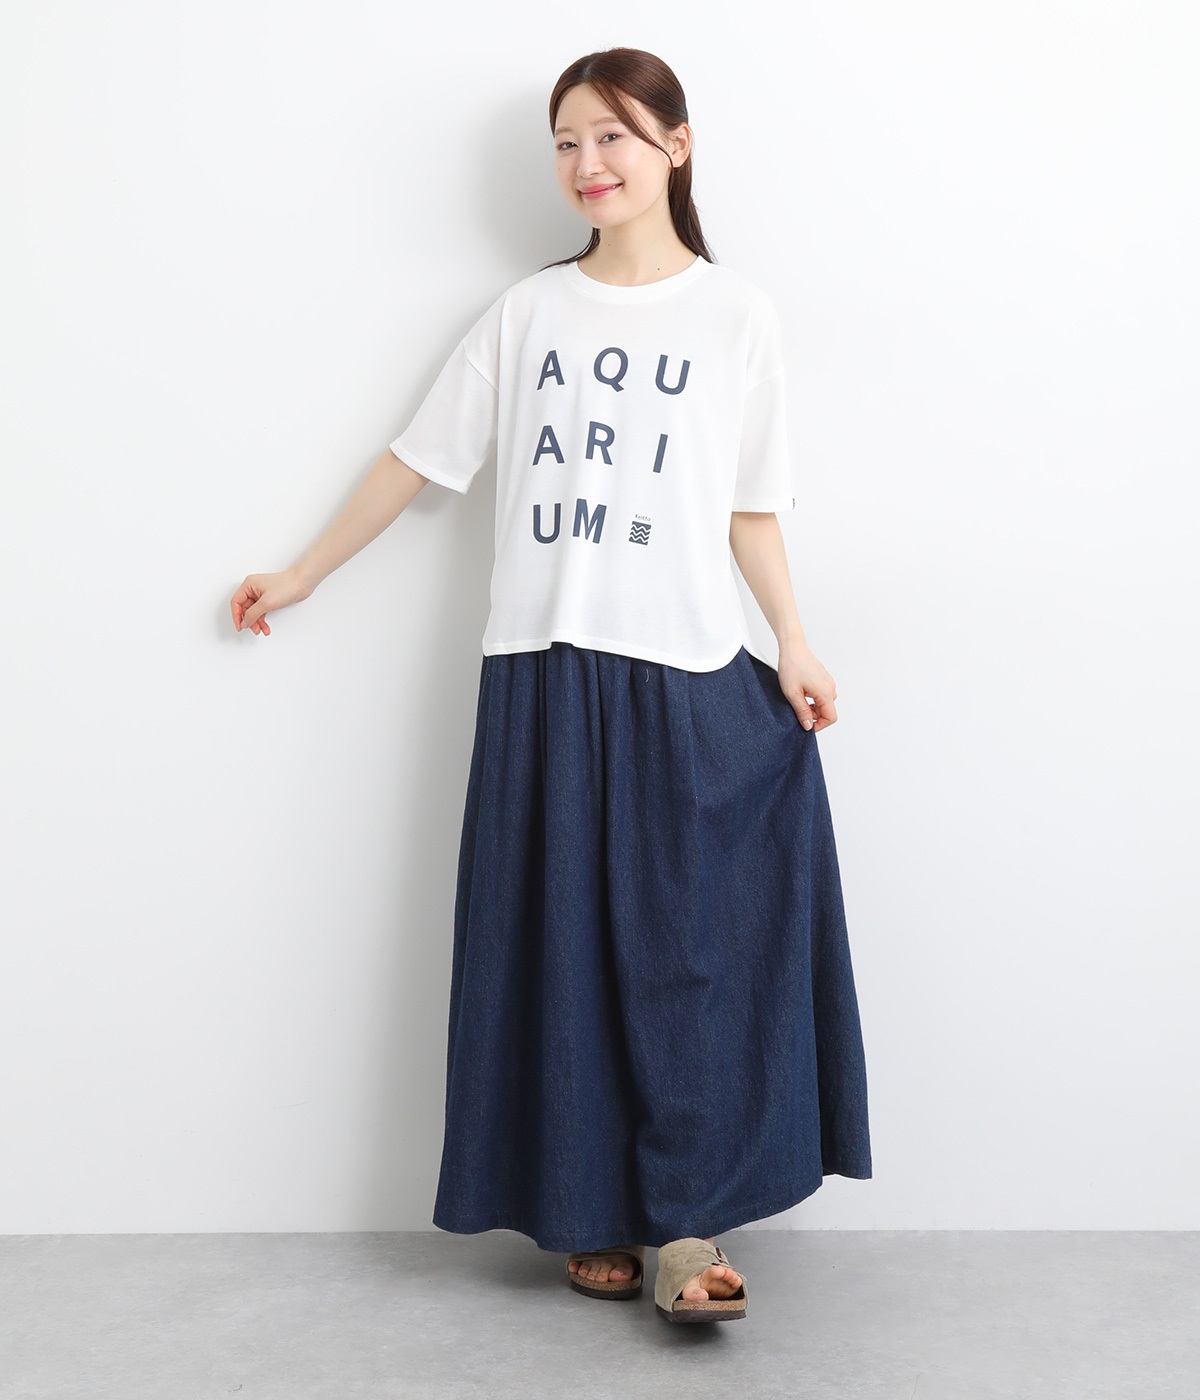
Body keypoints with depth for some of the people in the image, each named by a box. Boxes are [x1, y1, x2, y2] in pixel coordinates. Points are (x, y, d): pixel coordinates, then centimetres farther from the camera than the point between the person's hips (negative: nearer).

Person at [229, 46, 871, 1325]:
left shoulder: (735, 314, 6)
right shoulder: (528, 311, 10)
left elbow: (749, 506, 6)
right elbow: (420, 459, 13)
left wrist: (791, 644, -6)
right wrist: (301, 576, 16)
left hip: (687, 673, -1)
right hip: (544, 669, 2)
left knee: (689, 942, -4)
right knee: (563, 942, 4)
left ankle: (688, 1229, 4)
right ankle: (592, 1215, 16)